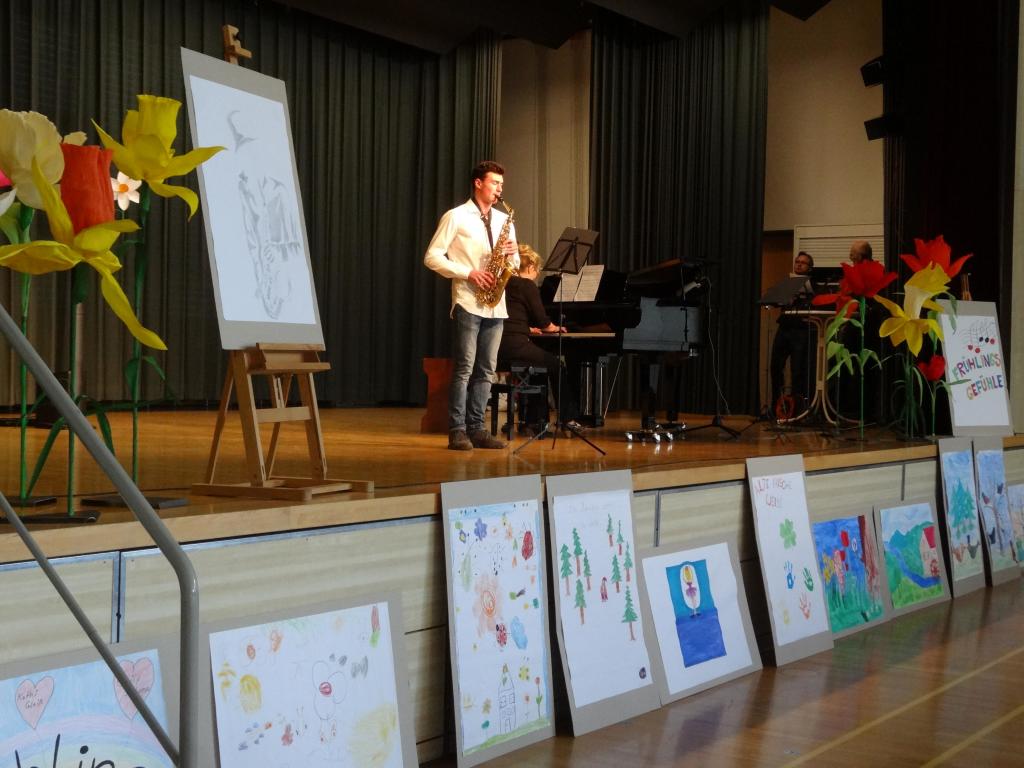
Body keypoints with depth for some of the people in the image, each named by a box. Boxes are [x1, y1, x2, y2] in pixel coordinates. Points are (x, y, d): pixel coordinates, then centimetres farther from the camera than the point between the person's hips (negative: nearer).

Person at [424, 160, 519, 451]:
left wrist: (511, 254, -4)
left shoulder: (504, 220, 16)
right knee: (464, 368, -7)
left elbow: (514, 264, 20)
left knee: (486, 370, 6)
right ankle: (457, 431, -4)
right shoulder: (456, 217, -1)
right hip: (468, 303, -6)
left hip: (496, 305, 6)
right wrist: (468, 273, -14)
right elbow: (432, 257, -6)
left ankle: (476, 428, 11)